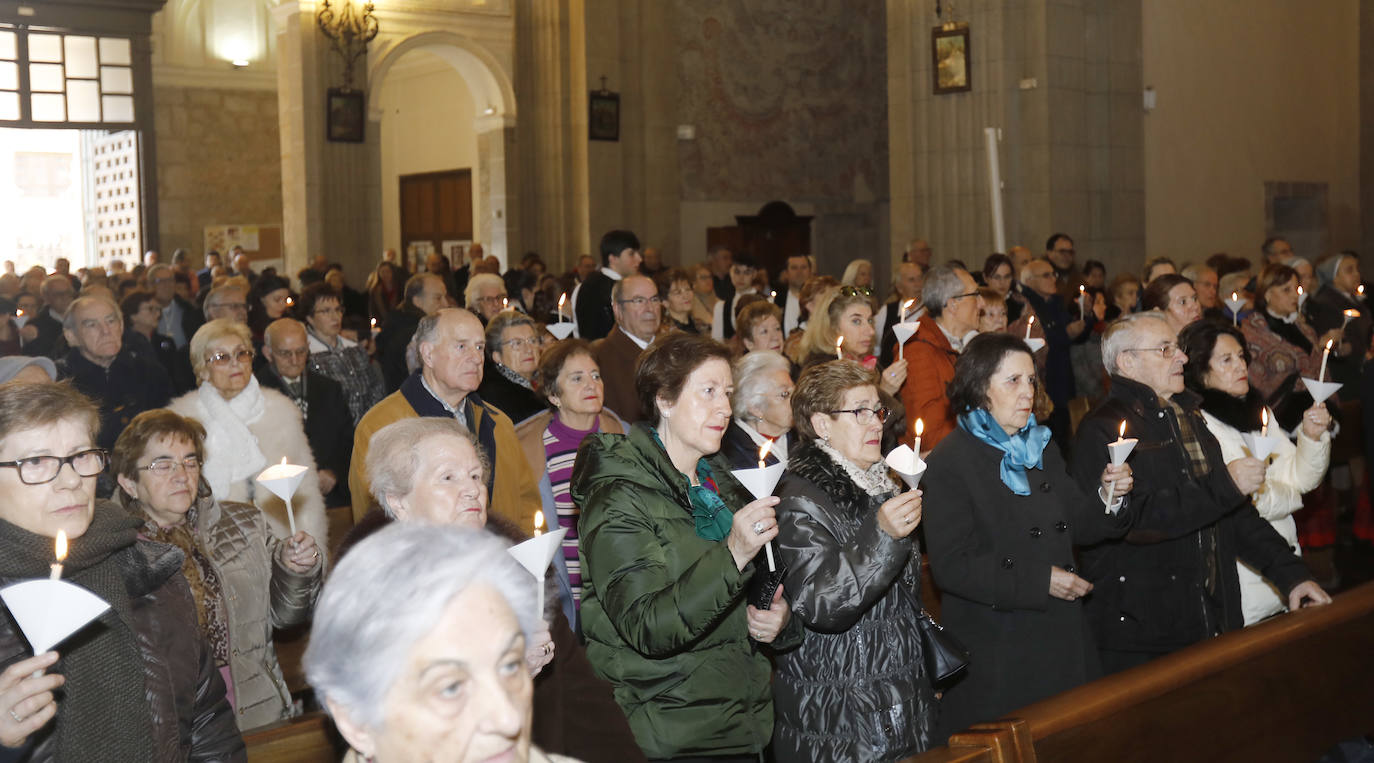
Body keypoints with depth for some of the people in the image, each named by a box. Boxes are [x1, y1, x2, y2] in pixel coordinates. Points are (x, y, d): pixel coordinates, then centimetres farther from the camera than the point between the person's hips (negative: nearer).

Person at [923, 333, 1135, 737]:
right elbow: (951, 565, -18)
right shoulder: (951, 461, -11)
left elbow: (1077, 528, 15)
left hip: (1061, 641, 7)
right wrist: (1040, 582, -21)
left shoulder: (1042, 448, 13)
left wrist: (1107, 497, -5)